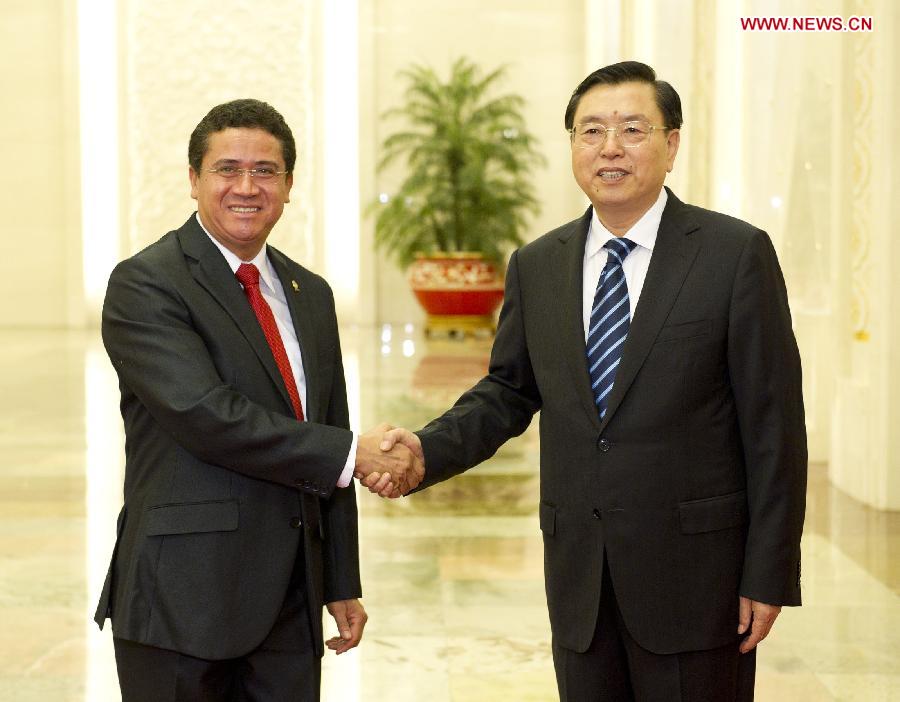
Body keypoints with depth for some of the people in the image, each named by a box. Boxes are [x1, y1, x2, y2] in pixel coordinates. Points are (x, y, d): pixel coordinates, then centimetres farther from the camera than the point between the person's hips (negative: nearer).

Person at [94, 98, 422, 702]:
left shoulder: (310, 294, 14)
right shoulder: (144, 284, -7)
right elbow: (204, 416, -20)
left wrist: (342, 583, 13)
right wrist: (351, 453, -15)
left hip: (291, 603, 6)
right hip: (186, 597, -6)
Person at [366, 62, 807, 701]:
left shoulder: (737, 253, -6)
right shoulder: (536, 266, 7)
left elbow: (773, 422, -6)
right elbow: (508, 392, 13)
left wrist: (769, 575, -9)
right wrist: (426, 450, -7)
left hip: (695, 569, -4)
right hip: (578, 571, 4)